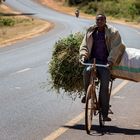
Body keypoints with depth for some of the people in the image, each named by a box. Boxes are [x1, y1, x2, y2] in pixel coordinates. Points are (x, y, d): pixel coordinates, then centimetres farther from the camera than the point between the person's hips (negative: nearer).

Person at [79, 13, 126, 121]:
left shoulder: (113, 32, 0)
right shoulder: (91, 32, 11)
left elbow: (115, 47, -8)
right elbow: (84, 46, 13)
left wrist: (111, 60, -22)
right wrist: (83, 55, -8)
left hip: (105, 62, -2)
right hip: (92, 59, 2)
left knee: (105, 86, -11)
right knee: (86, 71, -32)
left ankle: (105, 114, -5)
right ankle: (87, 93, -6)